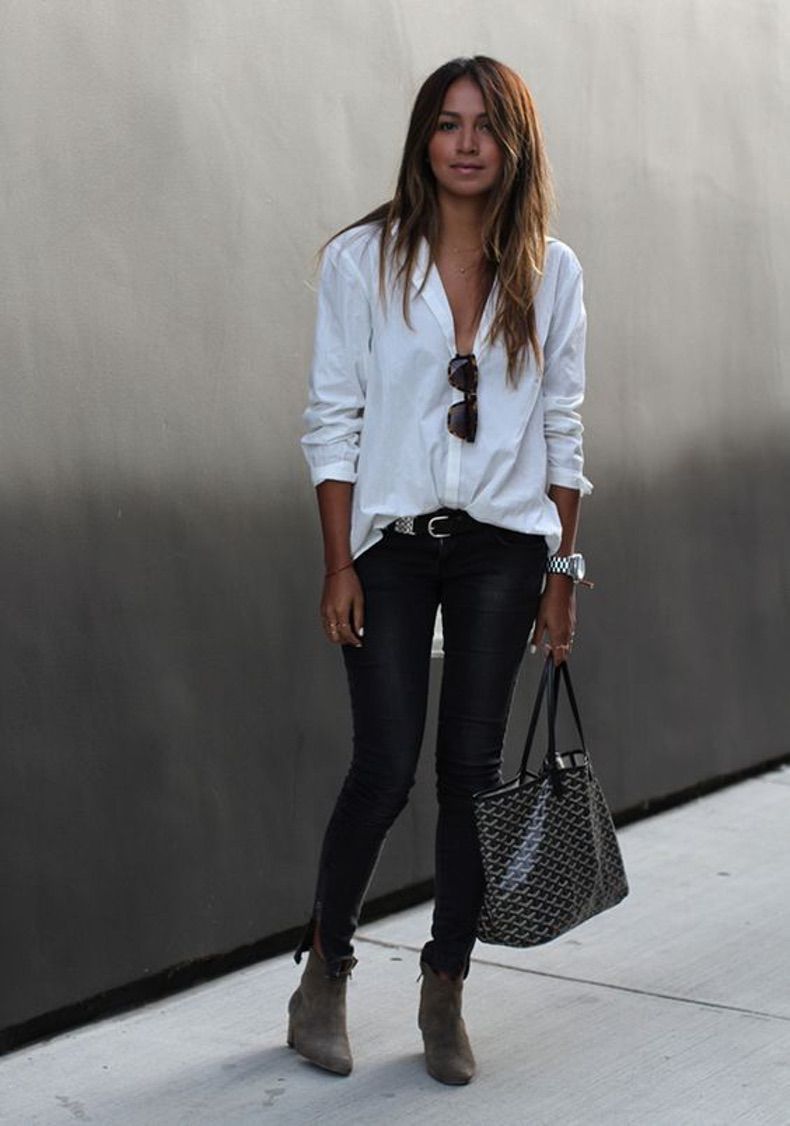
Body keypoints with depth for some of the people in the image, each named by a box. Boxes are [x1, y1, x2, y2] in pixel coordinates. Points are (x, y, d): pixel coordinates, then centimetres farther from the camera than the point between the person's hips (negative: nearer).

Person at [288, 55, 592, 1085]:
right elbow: (333, 419, -2)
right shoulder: (362, 259, -3)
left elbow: (562, 429, 7)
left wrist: (563, 571, 4)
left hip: (502, 545, 2)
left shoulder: (550, 271, 3)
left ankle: (445, 992, 18)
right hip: (390, 541, -2)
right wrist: (339, 564, -6)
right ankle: (325, 969, 18)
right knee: (386, 769, -5)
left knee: (473, 767, 4)